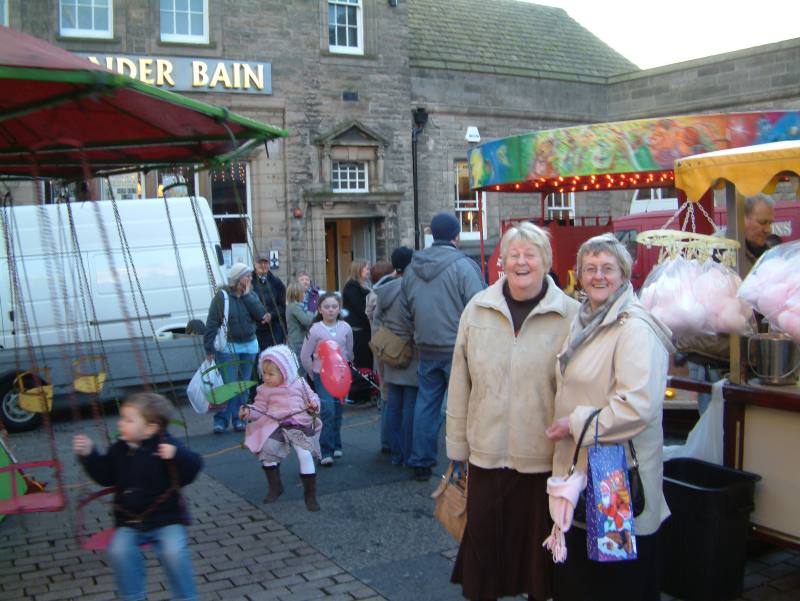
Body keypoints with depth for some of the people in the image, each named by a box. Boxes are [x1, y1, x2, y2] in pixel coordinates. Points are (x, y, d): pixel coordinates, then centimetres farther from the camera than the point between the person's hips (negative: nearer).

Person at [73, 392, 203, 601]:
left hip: (166, 518, -4)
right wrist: (89, 455, 3)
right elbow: (104, 476, 14)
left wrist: (177, 456, -35)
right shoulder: (119, 448, 4)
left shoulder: (165, 446, -12)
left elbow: (193, 467, -17)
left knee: (173, 552, -26)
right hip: (129, 522, 4)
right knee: (119, 550, -22)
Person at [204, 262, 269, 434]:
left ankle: (239, 418, 18)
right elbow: (211, 323, -9)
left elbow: (261, 315, -10)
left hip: (249, 346, 5)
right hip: (228, 347, -5)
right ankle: (221, 420, 0)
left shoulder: (251, 295, 5)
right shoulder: (222, 296, -9)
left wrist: (247, 295, -12)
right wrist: (209, 348, -12)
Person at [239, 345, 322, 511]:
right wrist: (248, 412, -11)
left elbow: (312, 397, 15)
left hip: (299, 425, -1)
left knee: (305, 455, -17)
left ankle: (310, 495, -3)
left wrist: (314, 405, -6)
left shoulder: (299, 384, 6)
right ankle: (274, 486, 6)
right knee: (266, 450, -19)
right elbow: (260, 410, 8)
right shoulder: (264, 390, 7)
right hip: (275, 426, 1)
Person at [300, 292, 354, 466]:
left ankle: (335, 445, 26)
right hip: (322, 375, -3)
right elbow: (304, 356, -4)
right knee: (328, 410, -14)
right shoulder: (315, 330, -10)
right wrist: (313, 373, 3)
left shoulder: (345, 328, -2)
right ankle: (326, 452, -11)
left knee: (337, 411, 10)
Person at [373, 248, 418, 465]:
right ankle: (409, 455, 3)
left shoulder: (383, 292, 7)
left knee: (393, 404, 11)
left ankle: (395, 453, 19)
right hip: (411, 355, -7)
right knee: (411, 405, -1)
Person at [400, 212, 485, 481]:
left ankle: (421, 462, 20)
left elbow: (405, 311, 13)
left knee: (426, 403, 14)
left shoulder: (412, 268, 5)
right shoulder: (463, 266, -14)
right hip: (458, 348, -5)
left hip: (426, 349, 5)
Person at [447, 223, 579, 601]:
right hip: (486, 452, 2)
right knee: (483, 537, 12)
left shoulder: (569, 315, -4)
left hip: (544, 456, -1)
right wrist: (457, 443, 5)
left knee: (538, 541, 14)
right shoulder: (478, 309, 2)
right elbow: (460, 381, 5)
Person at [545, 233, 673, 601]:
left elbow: (638, 407, -27)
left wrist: (576, 424, -18)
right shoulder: (585, 322, 12)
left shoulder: (636, 329, -18)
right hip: (580, 472, 9)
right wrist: (564, 424, 13)